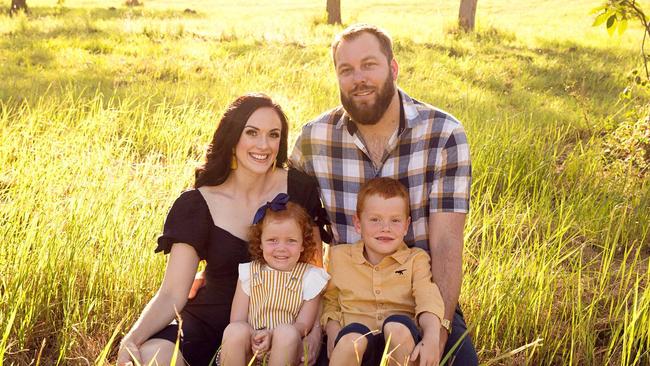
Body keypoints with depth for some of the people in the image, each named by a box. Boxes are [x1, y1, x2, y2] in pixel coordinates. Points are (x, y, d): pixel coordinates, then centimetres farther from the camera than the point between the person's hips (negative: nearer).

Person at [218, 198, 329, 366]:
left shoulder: (310, 277, 3)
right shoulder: (249, 273, 7)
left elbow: (304, 324, -3)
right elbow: (237, 320, 0)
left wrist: (272, 335, -22)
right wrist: (254, 337, -22)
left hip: (285, 349, -1)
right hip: (248, 350, 1)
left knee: (287, 332, -32)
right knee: (235, 330, -30)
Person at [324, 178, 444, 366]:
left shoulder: (416, 259, 9)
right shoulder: (340, 257, 13)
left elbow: (428, 300, -7)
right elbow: (330, 302, 20)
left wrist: (431, 336, -26)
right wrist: (333, 332, -1)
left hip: (400, 344, 0)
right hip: (357, 346, 0)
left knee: (397, 325, -34)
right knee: (352, 336, -34)